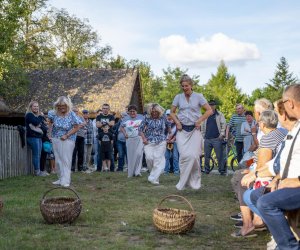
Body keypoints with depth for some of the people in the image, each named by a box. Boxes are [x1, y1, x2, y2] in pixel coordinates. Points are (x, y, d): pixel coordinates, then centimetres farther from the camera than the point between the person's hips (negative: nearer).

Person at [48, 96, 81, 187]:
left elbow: (76, 128, -11)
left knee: (66, 160, -6)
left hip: (68, 140, -4)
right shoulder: (54, 113, -2)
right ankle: (60, 179, 22)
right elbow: (51, 123, 18)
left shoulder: (72, 115, -13)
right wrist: (51, 133, 7)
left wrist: (66, 135, -16)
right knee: (58, 160, 10)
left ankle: (65, 181, -5)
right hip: (56, 140, 5)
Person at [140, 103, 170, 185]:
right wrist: (143, 138, -7)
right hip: (149, 142, 0)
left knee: (158, 159, -8)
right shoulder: (147, 118, 0)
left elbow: (168, 126, 19)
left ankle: (154, 178, -6)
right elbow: (141, 129, 3)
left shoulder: (163, 117, 2)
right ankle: (154, 173, 15)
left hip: (161, 142, 0)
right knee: (149, 158, -11)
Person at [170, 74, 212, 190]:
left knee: (194, 155, -9)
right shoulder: (178, 97, 6)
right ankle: (183, 182, 4)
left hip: (194, 130, -1)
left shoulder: (198, 96, 1)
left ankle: (195, 180, 9)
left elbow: (209, 110, 1)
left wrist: (200, 121, -8)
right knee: (184, 155, -9)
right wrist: (177, 122, -1)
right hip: (182, 130, 1)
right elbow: (172, 112, 15)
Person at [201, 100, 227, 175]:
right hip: (207, 139, 4)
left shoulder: (219, 115, 5)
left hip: (217, 138, -4)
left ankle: (222, 170, -1)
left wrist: (222, 134, -9)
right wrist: (203, 135, 13)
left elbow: (223, 124, 0)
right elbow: (203, 126, 20)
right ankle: (206, 170, 13)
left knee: (220, 156, -6)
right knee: (206, 156, 5)